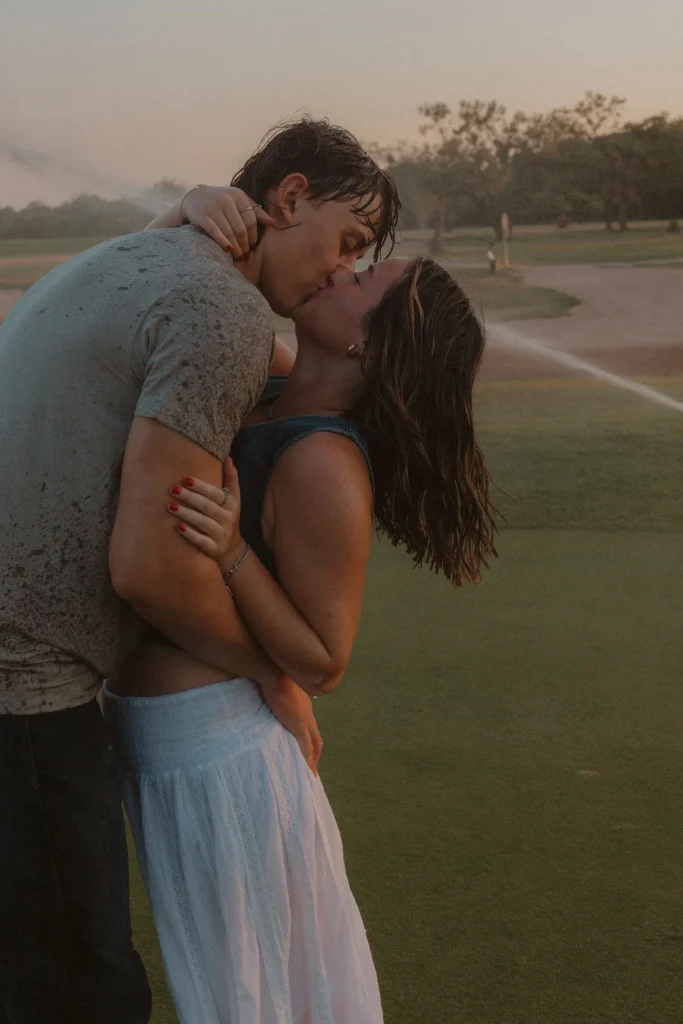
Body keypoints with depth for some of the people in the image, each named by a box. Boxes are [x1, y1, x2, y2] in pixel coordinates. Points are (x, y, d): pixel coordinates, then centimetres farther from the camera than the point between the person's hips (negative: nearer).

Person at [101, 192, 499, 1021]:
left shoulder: (324, 465, -26)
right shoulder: (268, 388, -3)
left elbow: (322, 665, -20)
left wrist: (232, 553, -33)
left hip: (218, 756, -8)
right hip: (165, 739, 8)